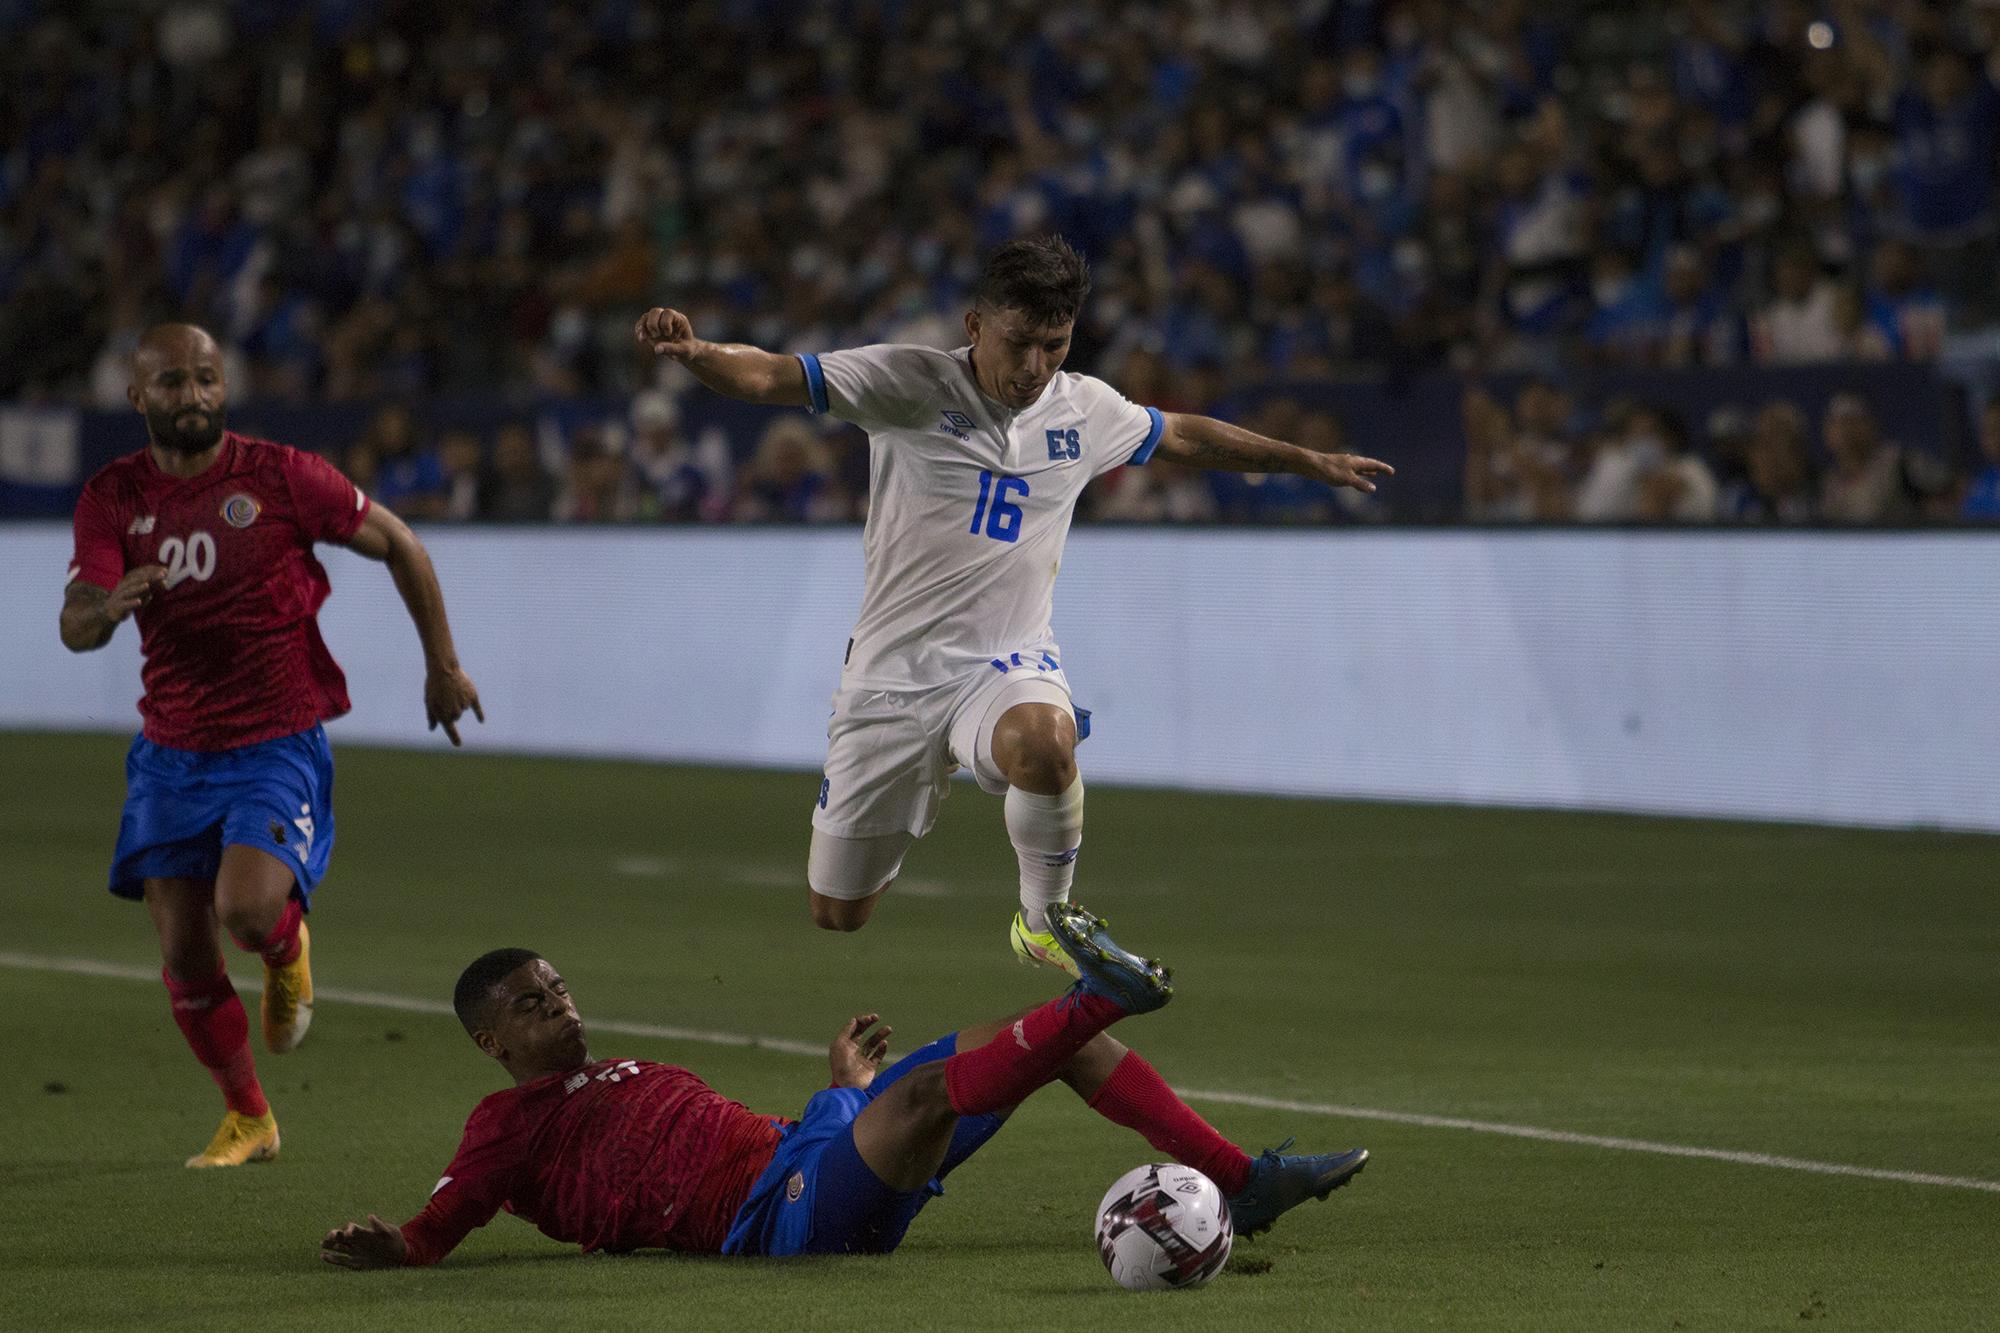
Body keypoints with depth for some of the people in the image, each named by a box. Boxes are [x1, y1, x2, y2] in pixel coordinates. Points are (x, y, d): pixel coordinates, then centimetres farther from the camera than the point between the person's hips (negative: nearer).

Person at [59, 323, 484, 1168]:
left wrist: (442, 666, 5)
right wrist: (110, 605, -34)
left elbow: (398, 545, 3)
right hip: (172, 751, 4)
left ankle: (288, 948, 13)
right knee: (183, 957, 0)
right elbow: (75, 629, -10)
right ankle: (246, 1121, 22)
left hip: (277, 744, -3)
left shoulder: (282, 476, -9)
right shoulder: (113, 497, -1)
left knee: (246, 910, -26)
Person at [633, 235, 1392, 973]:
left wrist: (1307, 461, 29)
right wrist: (691, 351, -39)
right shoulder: (908, 384, -10)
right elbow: (768, 377, -18)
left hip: (1009, 663, 1)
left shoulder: (1086, 411, 3)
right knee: (838, 911, 5)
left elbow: (1186, 437, 23)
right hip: (895, 667, -1)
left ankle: (1044, 919, -12)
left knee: (1043, 741, -38)